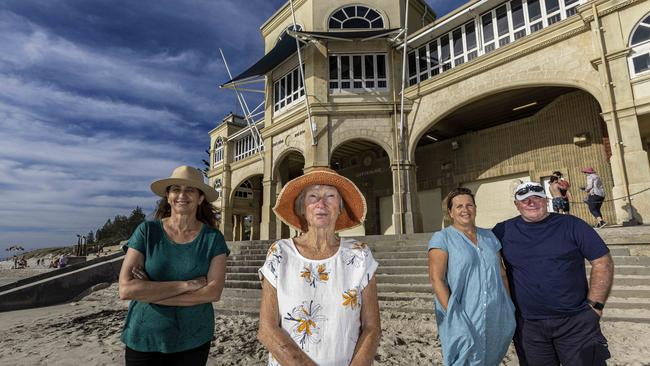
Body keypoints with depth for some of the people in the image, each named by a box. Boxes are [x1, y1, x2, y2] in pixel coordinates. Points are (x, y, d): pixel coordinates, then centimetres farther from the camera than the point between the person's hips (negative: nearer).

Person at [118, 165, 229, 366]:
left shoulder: (212, 238, -8)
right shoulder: (147, 231, -8)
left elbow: (213, 292, -16)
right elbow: (126, 289, -16)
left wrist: (150, 293, -18)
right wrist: (187, 284, -21)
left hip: (194, 340, 1)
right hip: (143, 340, 0)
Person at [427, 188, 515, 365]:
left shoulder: (489, 236, 11)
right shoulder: (442, 238, -7)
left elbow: (502, 274, 15)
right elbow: (437, 279, -13)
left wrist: (510, 308, 9)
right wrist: (452, 314, -19)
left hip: (496, 320, 5)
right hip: (463, 320, -5)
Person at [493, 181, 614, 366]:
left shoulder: (571, 225, -1)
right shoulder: (504, 230, 0)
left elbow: (602, 262, 0)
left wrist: (595, 305, -6)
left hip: (577, 322, -1)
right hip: (527, 326, 1)